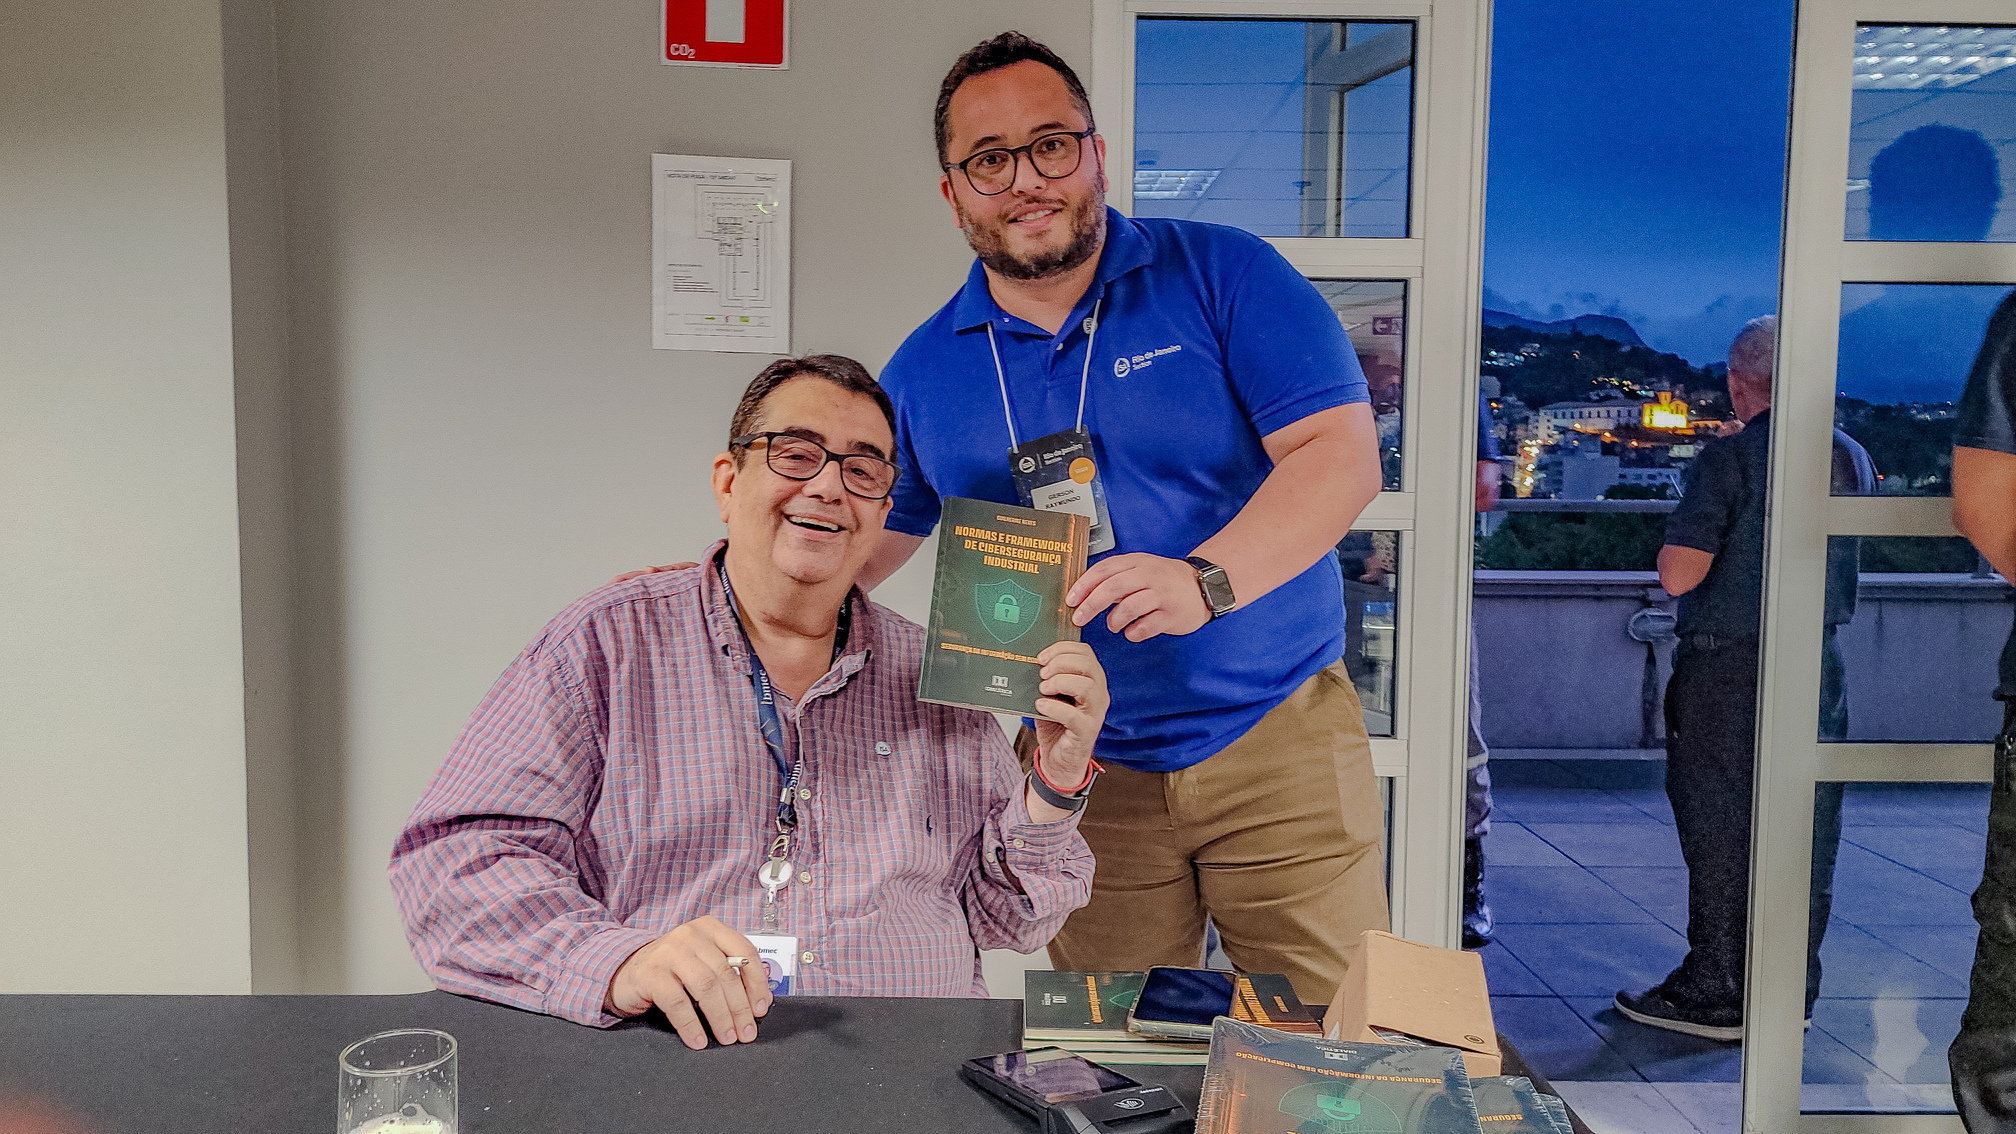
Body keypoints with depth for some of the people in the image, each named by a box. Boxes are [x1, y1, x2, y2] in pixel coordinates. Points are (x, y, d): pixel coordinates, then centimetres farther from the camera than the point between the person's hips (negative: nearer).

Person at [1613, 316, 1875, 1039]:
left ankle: (1716, 996, 10)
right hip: (1820, 668, 6)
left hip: (1727, 671, -6)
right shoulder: (1854, 458, 6)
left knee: (1719, 833, 2)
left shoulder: (1729, 459, -14)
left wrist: (1675, 546, 1)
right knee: (1805, 832, 12)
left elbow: (1678, 574, -17)